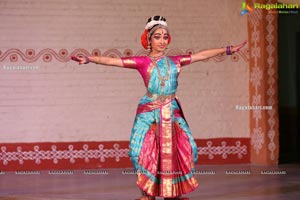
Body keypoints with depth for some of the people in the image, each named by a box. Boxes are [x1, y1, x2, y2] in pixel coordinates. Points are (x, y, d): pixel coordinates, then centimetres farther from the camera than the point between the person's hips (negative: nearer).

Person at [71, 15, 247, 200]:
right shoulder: (142, 62, 1)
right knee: (143, 150, -12)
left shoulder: (175, 61, 11)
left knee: (184, 149, -1)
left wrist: (227, 50, 17)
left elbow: (202, 55, 16)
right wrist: (88, 59, -17)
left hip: (172, 112, 3)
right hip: (149, 112, -3)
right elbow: (112, 61, -6)